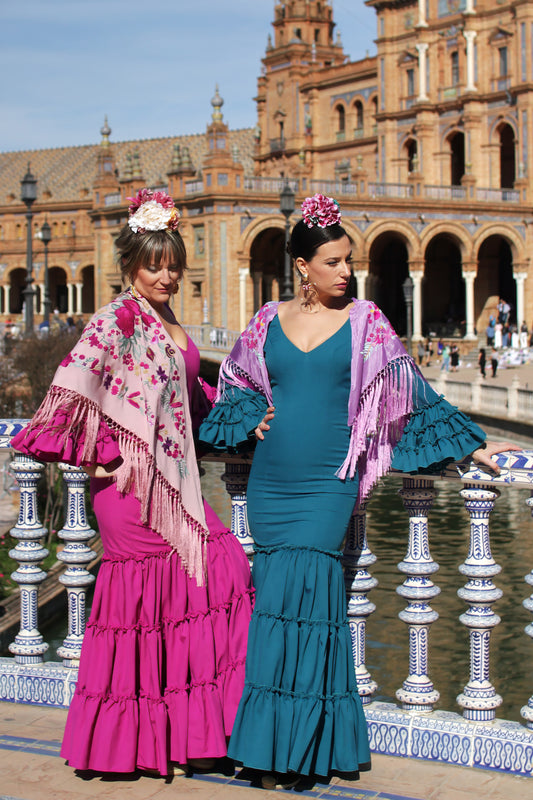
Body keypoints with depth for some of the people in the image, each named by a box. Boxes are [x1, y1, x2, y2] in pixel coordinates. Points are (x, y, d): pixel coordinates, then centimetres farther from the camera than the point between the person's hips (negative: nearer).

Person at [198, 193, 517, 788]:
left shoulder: (365, 323, 2)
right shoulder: (270, 321, 8)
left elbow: (411, 393, 7)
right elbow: (236, 385, 23)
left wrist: (469, 446, 7)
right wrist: (252, 421, 4)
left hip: (328, 483, -3)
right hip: (270, 482, 3)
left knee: (299, 597, -10)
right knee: (279, 598, 2)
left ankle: (285, 748, 0)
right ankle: (284, 746, 12)